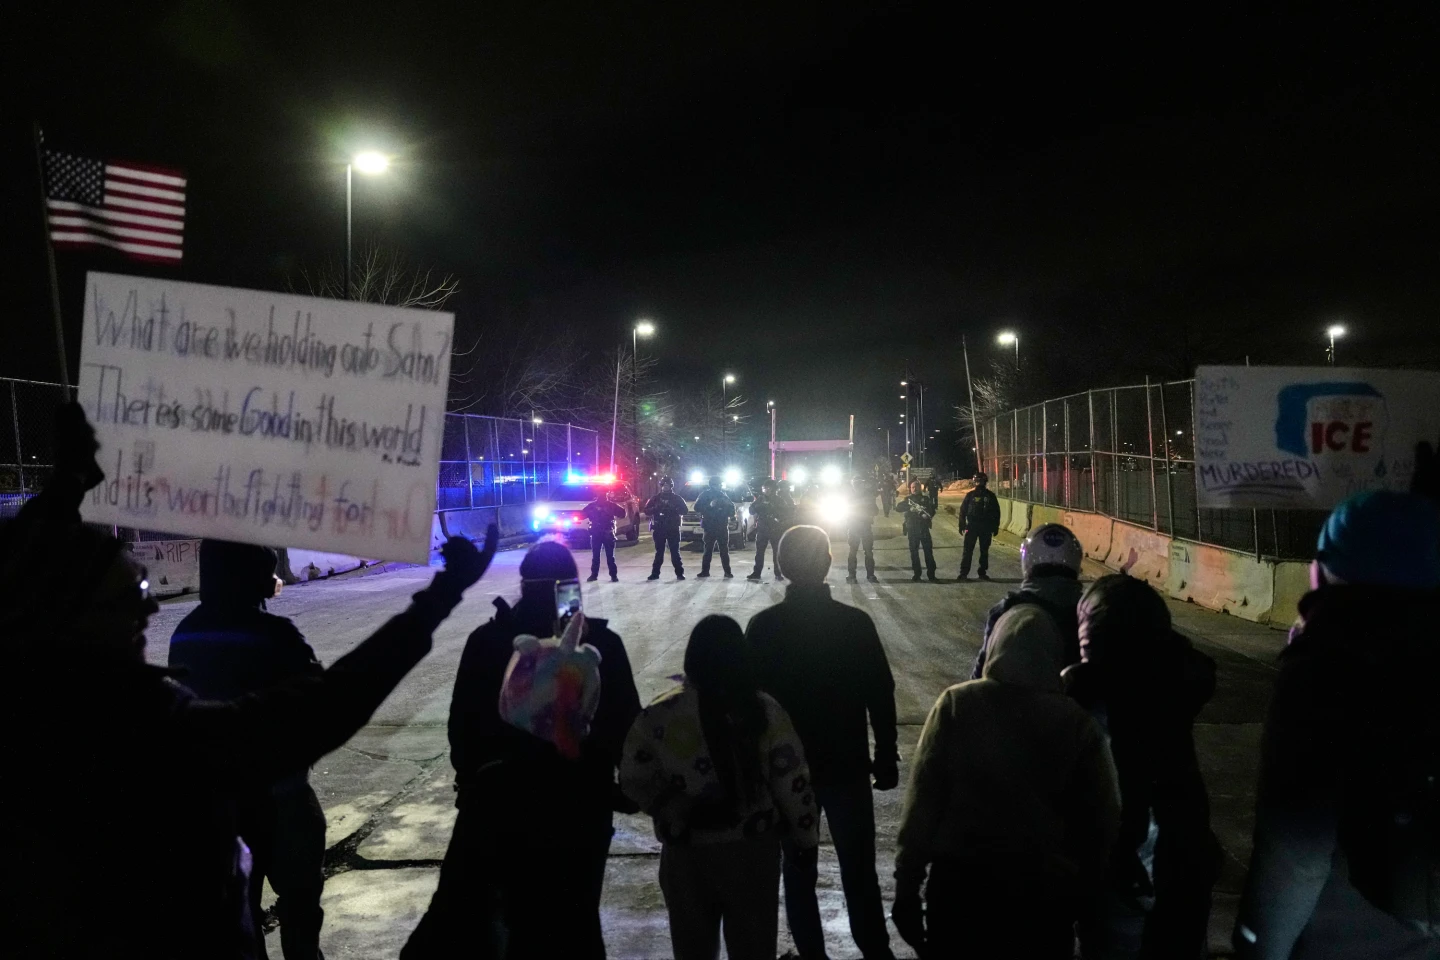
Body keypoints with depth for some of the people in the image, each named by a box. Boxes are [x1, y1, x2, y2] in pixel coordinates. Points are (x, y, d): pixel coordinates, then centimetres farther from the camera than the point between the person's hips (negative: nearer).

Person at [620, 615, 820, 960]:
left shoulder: (657, 717, -11)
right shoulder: (765, 710, -10)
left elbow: (635, 781, -6)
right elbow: (793, 783, -6)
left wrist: (680, 811, 2)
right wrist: (806, 839, 5)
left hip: (687, 854, 0)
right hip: (753, 849, 0)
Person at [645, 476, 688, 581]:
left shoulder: (676, 498, 5)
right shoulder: (656, 498, 8)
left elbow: (684, 510, -1)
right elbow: (647, 510, 5)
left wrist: (674, 510, -18)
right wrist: (655, 509, -15)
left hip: (673, 528, -1)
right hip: (659, 528, 2)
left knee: (675, 551, -3)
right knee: (659, 551, 5)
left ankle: (679, 573, 0)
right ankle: (655, 573, 8)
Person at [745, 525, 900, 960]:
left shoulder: (762, 626, -9)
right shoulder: (856, 622, -11)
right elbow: (881, 695, -7)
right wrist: (887, 756, 5)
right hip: (847, 763, 0)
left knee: (798, 866, 14)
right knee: (858, 867, 11)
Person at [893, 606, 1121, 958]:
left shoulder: (957, 704, -7)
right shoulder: (1078, 722, -5)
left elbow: (923, 800, -9)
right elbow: (1103, 822, -2)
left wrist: (907, 887, -3)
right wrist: (1083, 892, 11)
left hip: (960, 885, -1)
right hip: (1045, 895, 1)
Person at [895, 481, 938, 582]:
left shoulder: (925, 499, 7)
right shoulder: (908, 500, 7)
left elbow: (932, 512, 2)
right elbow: (898, 508, -8)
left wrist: (928, 515, -21)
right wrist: (909, 506, -24)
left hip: (924, 529, -1)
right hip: (912, 530, 1)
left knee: (929, 552, -5)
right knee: (914, 552, 3)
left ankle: (931, 575, -4)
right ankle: (917, 574, 12)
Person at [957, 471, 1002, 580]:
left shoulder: (991, 496, 4)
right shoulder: (970, 495, 2)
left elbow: (996, 512, 7)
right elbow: (963, 510, 2)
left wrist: (995, 527, 3)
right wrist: (962, 526, -3)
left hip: (986, 528, 1)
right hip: (971, 527, -1)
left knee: (984, 551, 8)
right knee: (967, 551, -3)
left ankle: (983, 572, 17)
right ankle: (963, 573, -1)